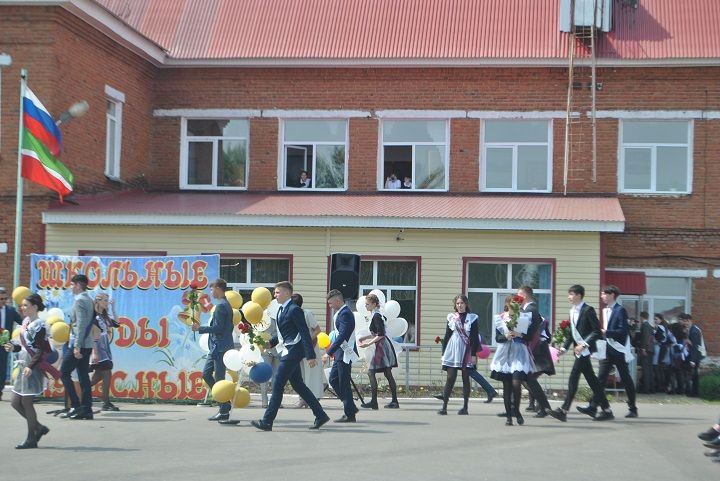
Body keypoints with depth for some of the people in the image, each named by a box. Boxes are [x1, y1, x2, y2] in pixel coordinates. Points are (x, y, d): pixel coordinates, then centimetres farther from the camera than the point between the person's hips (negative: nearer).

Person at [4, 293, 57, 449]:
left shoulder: (39, 325, -12)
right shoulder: (26, 322, 13)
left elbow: (41, 351, -17)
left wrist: (31, 367, -24)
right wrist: (14, 348, 5)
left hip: (33, 368, -9)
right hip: (23, 366, 9)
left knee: (26, 402, -4)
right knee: (16, 402, 9)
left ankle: (31, 439, 6)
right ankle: (39, 427, 21)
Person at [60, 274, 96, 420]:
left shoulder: (79, 300, -11)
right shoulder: (89, 300, 16)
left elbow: (80, 325, -19)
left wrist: (77, 346, -22)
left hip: (78, 344, -9)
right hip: (88, 345, 9)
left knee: (64, 373, -1)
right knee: (84, 376, 8)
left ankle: (75, 406, -5)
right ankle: (86, 409, 5)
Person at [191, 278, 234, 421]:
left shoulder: (221, 306, -15)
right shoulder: (227, 304, 16)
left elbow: (218, 328, -20)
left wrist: (200, 328, -12)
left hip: (219, 347, -10)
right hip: (217, 347, 10)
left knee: (219, 378, -5)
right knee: (206, 374, 14)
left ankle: (224, 411, 0)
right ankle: (224, 403, 16)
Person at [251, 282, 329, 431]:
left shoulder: (294, 310, -15)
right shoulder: (281, 310, 15)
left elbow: (305, 334, -18)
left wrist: (310, 356, -21)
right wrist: (270, 343, 6)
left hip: (293, 352, -10)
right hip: (288, 351, 10)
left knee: (277, 385, -8)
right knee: (298, 385, 13)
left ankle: (267, 421, -5)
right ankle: (320, 415, 19)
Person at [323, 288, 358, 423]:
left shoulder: (345, 314, -18)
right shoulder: (340, 313, 14)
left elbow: (342, 336, -24)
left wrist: (329, 352, -25)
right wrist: (332, 349, 16)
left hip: (345, 354, -10)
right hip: (340, 353, 10)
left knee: (344, 383, -4)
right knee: (333, 379, 13)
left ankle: (349, 414, 3)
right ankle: (351, 407, 19)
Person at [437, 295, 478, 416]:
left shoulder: (472, 318, 3)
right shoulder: (451, 317, 8)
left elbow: (475, 337, 1)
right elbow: (447, 335, 11)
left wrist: (474, 354, -6)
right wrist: (444, 352, 7)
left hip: (466, 352, -1)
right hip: (452, 351, 1)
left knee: (466, 379, 4)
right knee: (450, 378, -4)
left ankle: (465, 407, 10)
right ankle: (444, 407, -6)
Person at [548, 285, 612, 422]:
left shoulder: (588, 310, -10)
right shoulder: (572, 311, 15)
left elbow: (597, 331, -14)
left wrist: (584, 345, -22)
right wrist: (564, 347, 10)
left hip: (585, 350, -9)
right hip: (579, 349, 9)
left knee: (573, 379, -11)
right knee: (592, 380, 11)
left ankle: (563, 411, -12)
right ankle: (606, 410, 16)